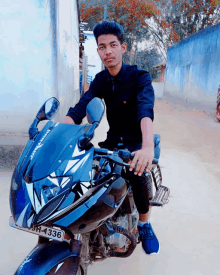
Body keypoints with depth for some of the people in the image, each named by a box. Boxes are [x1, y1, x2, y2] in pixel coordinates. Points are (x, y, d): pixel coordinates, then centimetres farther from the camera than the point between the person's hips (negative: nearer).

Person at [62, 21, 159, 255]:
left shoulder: (140, 77, -17)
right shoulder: (100, 80, 0)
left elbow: (146, 110, -36)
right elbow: (79, 109, -12)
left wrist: (148, 147, -55)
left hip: (136, 140, -5)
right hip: (113, 139, 5)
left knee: (137, 174, -31)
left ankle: (144, 225, -4)